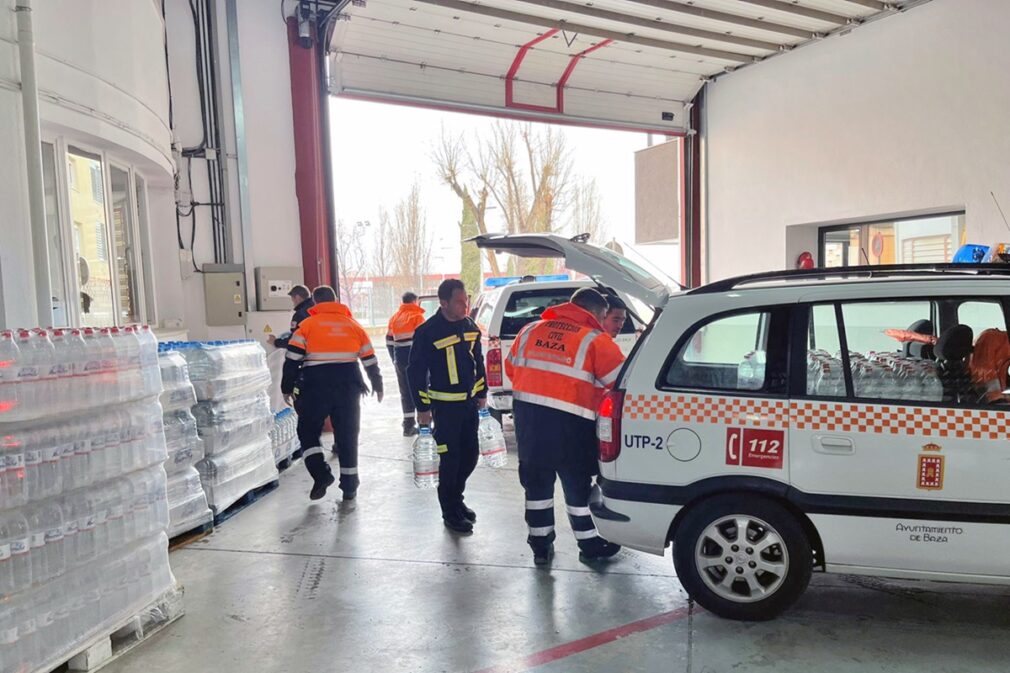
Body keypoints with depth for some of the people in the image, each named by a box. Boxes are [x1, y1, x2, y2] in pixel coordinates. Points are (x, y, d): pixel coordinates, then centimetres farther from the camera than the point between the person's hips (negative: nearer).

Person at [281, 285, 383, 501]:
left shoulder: (307, 325, 2)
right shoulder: (354, 325, 11)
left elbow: (292, 360, -3)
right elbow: (370, 361, 13)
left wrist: (287, 388, 6)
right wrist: (378, 386, 25)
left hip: (316, 387, -2)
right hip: (349, 386, 3)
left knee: (308, 430, 13)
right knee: (348, 435, 10)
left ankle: (321, 474, -3)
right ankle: (349, 486, 15)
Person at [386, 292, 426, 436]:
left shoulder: (394, 318, 13)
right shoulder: (417, 316, -8)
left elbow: (389, 341, 14)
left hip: (400, 359, 6)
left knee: (405, 392, 11)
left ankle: (408, 425, 12)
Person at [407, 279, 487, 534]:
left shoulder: (470, 326, 5)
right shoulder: (428, 331, -15)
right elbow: (415, 371, -12)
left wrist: (482, 393, 15)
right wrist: (422, 407, -11)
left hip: (469, 401, 6)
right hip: (445, 405, -6)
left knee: (470, 455, 12)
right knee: (450, 459, -1)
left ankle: (456, 498, 33)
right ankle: (451, 512, 15)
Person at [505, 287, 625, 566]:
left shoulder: (530, 330, 11)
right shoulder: (595, 340, -5)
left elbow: (510, 368, 20)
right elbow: (621, 383, -5)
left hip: (526, 414, 5)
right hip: (569, 423, -5)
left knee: (536, 483, 16)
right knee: (578, 485, 10)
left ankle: (540, 545, 27)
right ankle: (590, 546, 25)